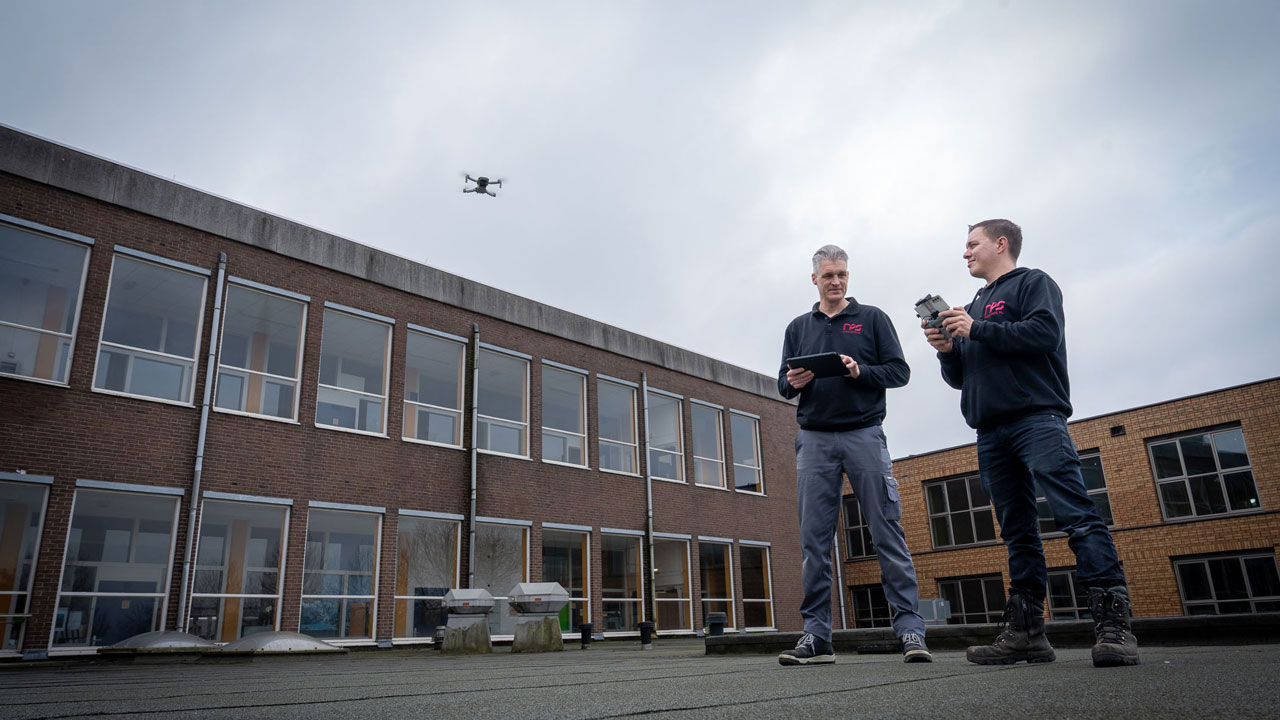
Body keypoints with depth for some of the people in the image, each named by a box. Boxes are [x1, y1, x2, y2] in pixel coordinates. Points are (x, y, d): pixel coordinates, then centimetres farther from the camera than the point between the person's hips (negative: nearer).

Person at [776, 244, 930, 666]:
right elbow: (782, 385, 15)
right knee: (814, 539, 0)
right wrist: (792, 383, -8)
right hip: (814, 439, 2)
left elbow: (899, 371, 4)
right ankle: (816, 636, 4)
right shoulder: (798, 328, 18)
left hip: (864, 435, -2)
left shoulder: (872, 319, 11)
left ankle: (910, 630, 0)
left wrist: (860, 372, -14)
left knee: (887, 532, -5)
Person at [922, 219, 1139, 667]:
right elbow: (960, 378, 25)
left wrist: (977, 330, -8)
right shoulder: (974, 305, 27)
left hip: (1036, 418, -7)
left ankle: (1113, 622, -18)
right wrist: (947, 350, 4)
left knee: (1077, 516, -16)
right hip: (991, 431, 7)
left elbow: (1046, 332, -12)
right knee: (1017, 533, 4)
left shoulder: (1033, 282, 8)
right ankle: (1026, 631, 3)